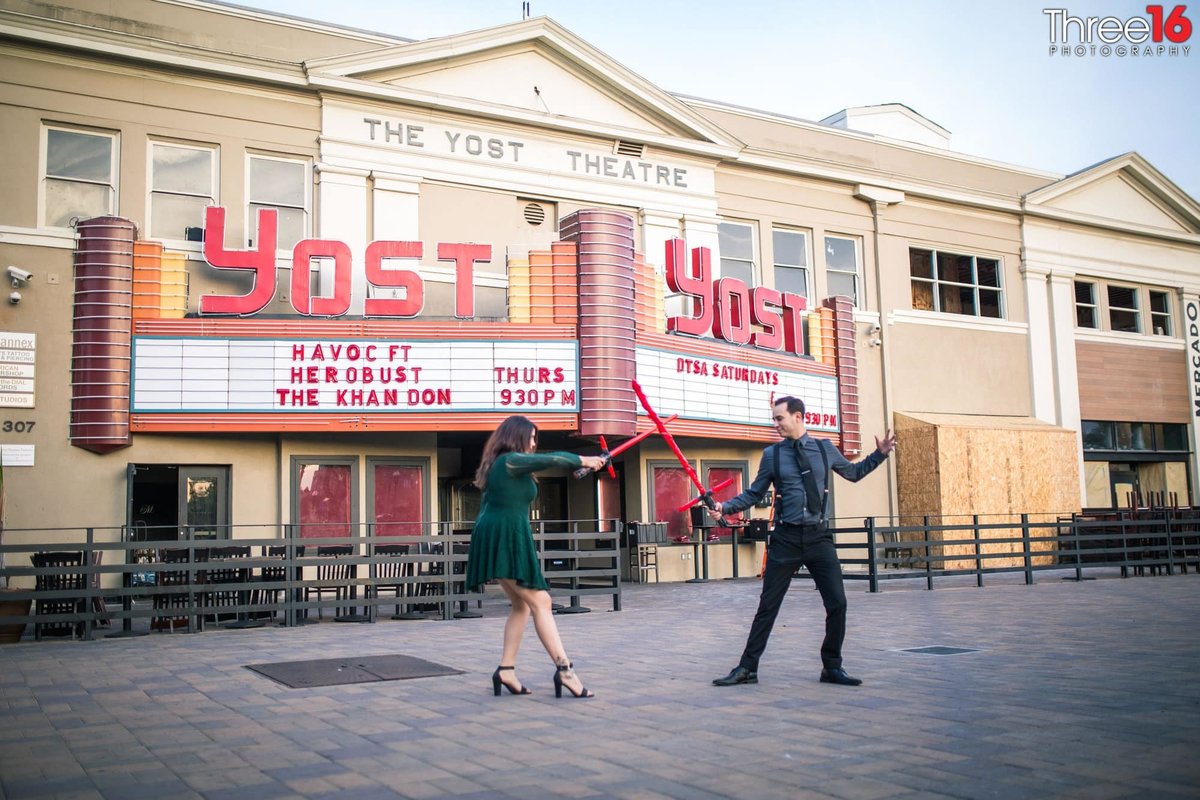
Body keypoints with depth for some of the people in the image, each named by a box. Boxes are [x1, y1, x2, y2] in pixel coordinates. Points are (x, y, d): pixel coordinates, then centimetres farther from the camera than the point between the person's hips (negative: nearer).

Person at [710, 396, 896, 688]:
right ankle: (747, 668, 12)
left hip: (818, 537, 1)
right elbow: (754, 494, 5)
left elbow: (854, 472, 21)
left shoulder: (824, 449, 5)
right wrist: (724, 507, -9)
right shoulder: (772, 454, 1)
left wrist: (880, 454, 10)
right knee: (768, 607, 2)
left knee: (837, 603, -1)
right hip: (786, 538, -1)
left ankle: (832, 667, 17)